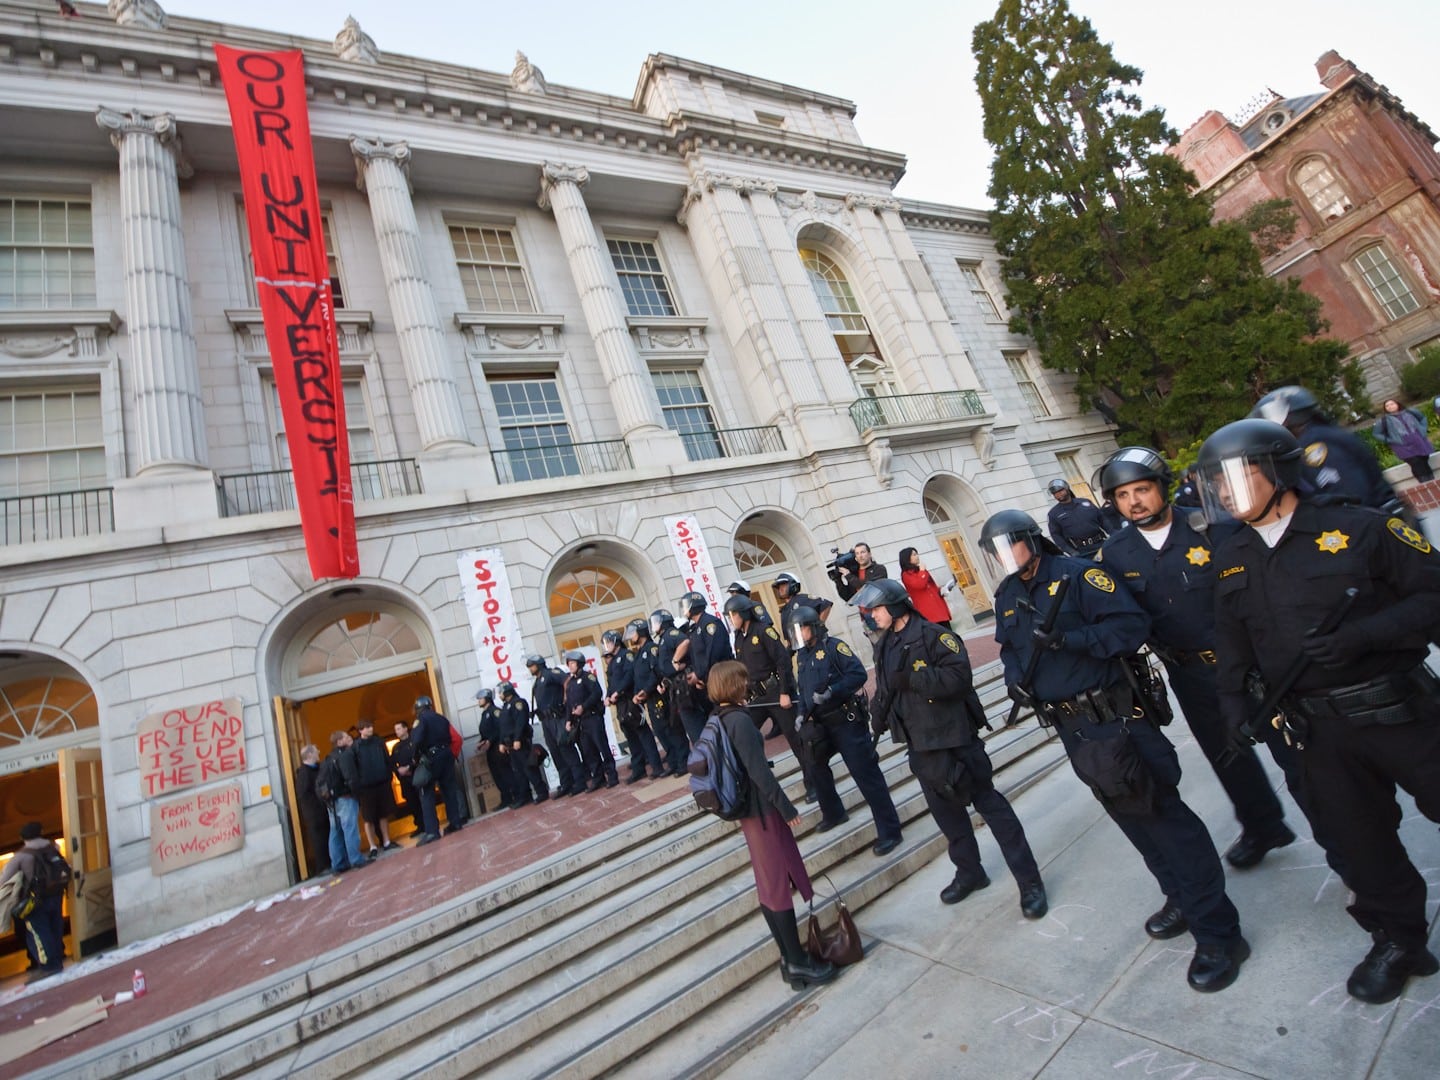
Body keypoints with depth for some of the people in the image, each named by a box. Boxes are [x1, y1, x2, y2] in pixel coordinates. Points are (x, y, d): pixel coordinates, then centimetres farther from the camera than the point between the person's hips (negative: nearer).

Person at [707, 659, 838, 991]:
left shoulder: (717, 720, 5)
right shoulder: (740, 720, -22)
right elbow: (759, 770, -24)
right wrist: (786, 807, -16)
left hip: (747, 807, 9)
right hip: (761, 808, -9)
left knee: (769, 882, 17)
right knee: (779, 882, 3)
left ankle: (789, 956, 29)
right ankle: (797, 962, 15)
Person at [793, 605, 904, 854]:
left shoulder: (834, 646, -14)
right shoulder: (800, 657, 8)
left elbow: (859, 674, -22)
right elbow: (801, 689, 16)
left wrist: (830, 691, -27)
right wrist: (802, 713, 2)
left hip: (846, 720, -8)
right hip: (820, 724, 8)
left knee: (865, 773, -4)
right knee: (816, 767, 20)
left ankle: (889, 831, 6)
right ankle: (833, 813, 43)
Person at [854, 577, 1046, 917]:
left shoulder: (931, 634, -16)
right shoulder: (884, 645, 8)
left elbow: (958, 677, -26)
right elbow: (884, 689, 17)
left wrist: (911, 678, -29)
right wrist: (878, 717, 3)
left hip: (954, 737, -8)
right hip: (920, 745, 8)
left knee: (990, 804, 3)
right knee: (946, 812, 19)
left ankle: (1030, 881, 16)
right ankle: (969, 872, 38)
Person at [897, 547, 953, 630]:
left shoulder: (920, 571, 19)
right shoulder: (906, 575, -5)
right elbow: (919, 584, -21)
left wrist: (940, 591, 8)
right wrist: (922, 570, -8)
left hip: (937, 605, 8)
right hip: (926, 610, -8)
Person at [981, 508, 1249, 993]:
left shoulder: (1076, 574, -13)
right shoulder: (1006, 598, 7)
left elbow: (1133, 623, -20)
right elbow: (1010, 649, 18)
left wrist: (1070, 639, -28)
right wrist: (1016, 677, -1)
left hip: (1113, 717, -7)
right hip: (1071, 728, 7)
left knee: (1164, 813, -2)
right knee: (1130, 815, 19)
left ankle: (1218, 933, 12)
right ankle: (1183, 900, 38)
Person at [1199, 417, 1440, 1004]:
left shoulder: (1357, 528, -10)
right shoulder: (1231, 558, 2)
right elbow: (1232, 638, 8)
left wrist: (1361, 635, -23)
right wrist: (1234, 698, -2)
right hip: (1320, 730, 4)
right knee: (1359, 839, 14)